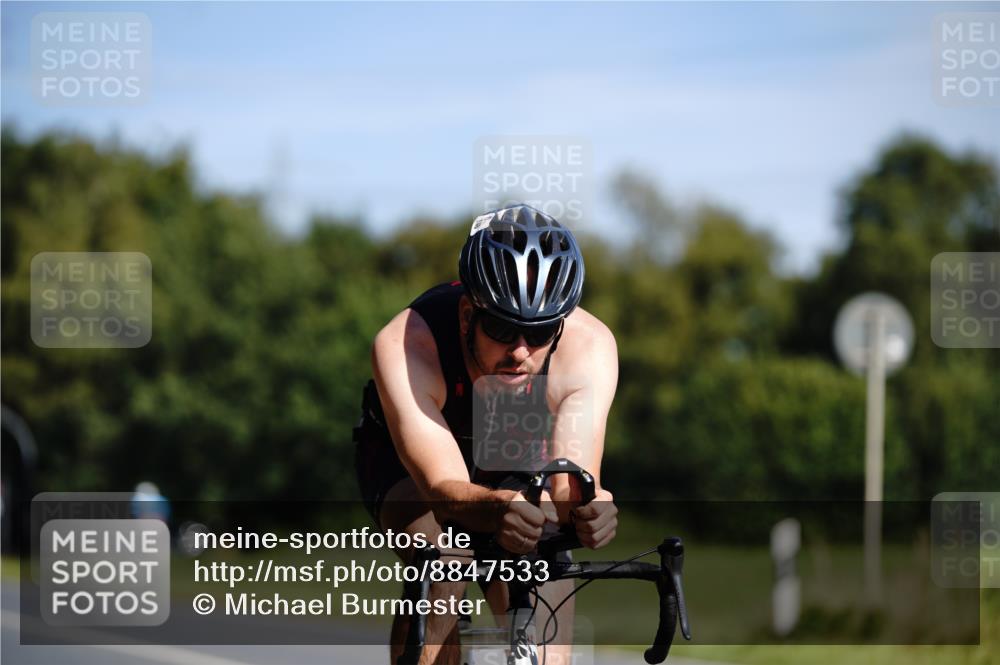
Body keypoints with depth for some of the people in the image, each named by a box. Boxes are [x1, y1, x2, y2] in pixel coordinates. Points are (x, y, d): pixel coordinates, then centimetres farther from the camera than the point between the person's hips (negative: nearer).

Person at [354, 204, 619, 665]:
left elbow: (570, 484, -40)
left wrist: (585, 509, -65)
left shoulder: (589, 346, -33)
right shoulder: (405, 346, -39)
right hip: (405, 459, -2)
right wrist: (498, 508, -68)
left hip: (519, 463, 2)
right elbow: (445, 488, -46)